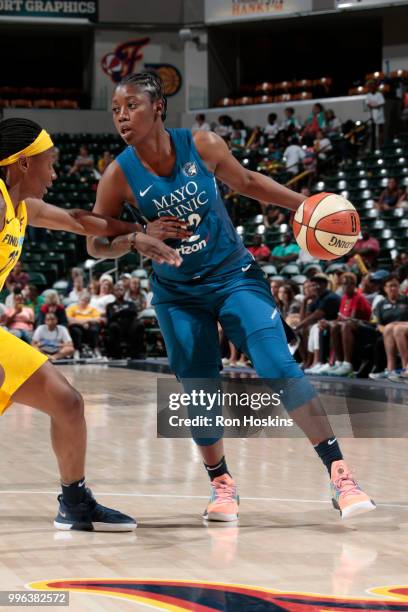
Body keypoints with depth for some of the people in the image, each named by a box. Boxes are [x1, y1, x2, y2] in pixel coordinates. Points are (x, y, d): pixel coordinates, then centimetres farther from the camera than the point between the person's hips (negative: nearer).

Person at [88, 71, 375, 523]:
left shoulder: (202, 146, -13)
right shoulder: (119, 176, -14)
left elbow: (246, 182, 6)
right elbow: (96, 245, -6)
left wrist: (304, 204, 1)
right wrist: (142, 235, -24)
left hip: (234, 274, -1)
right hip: (177, 293, 1)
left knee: (278, 366, -15)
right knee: (199, 393, -1)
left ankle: (339, 472, -14)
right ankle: (221, 484, 22)